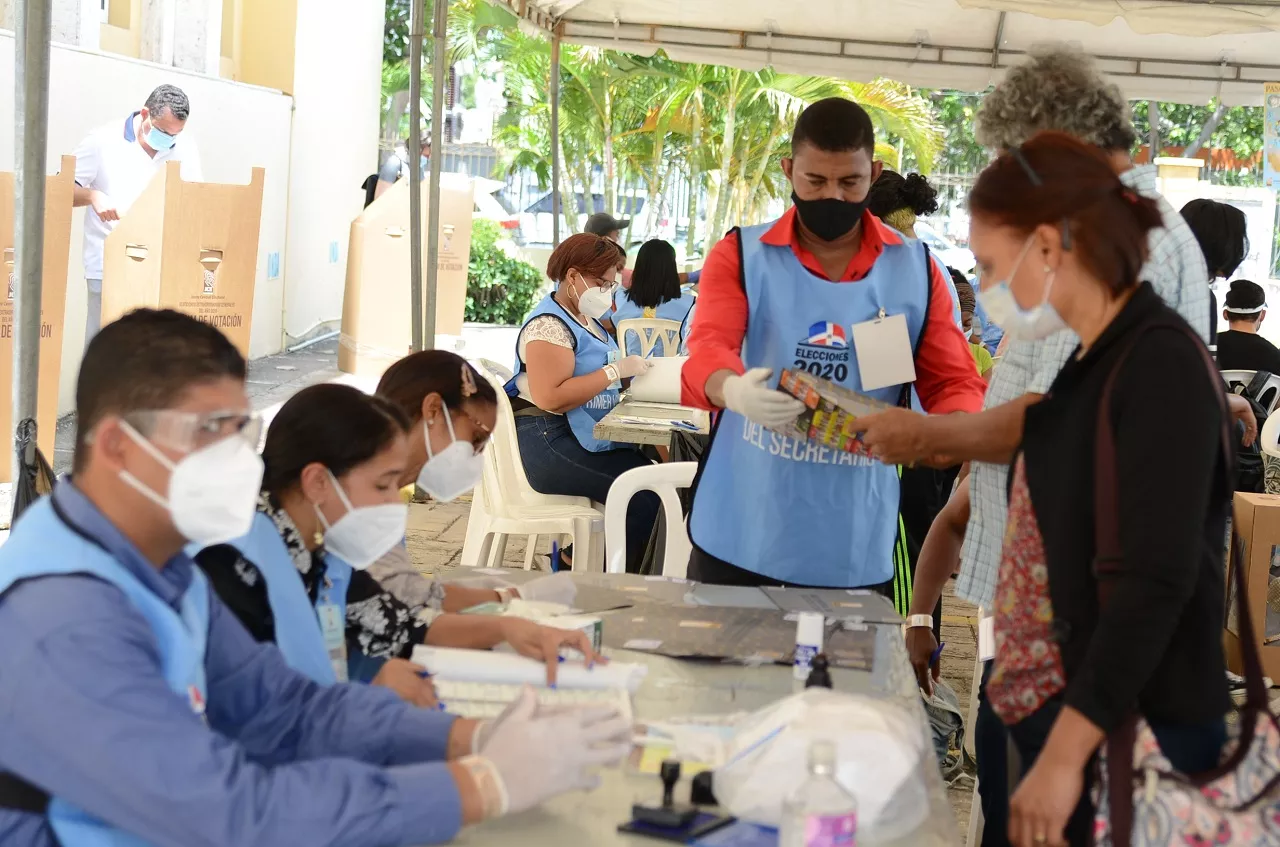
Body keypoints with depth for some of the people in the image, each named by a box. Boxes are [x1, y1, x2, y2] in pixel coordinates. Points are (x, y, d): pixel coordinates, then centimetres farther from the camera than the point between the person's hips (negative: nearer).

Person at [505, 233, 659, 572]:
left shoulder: (586, 320, 17)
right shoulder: (549, 325, -14)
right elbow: (551, 398, -24)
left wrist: (629, 373, 2)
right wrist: (616, 371, -20)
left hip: (585, 438, 10)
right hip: (550, 445, -10)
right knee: (646, 492, -20)